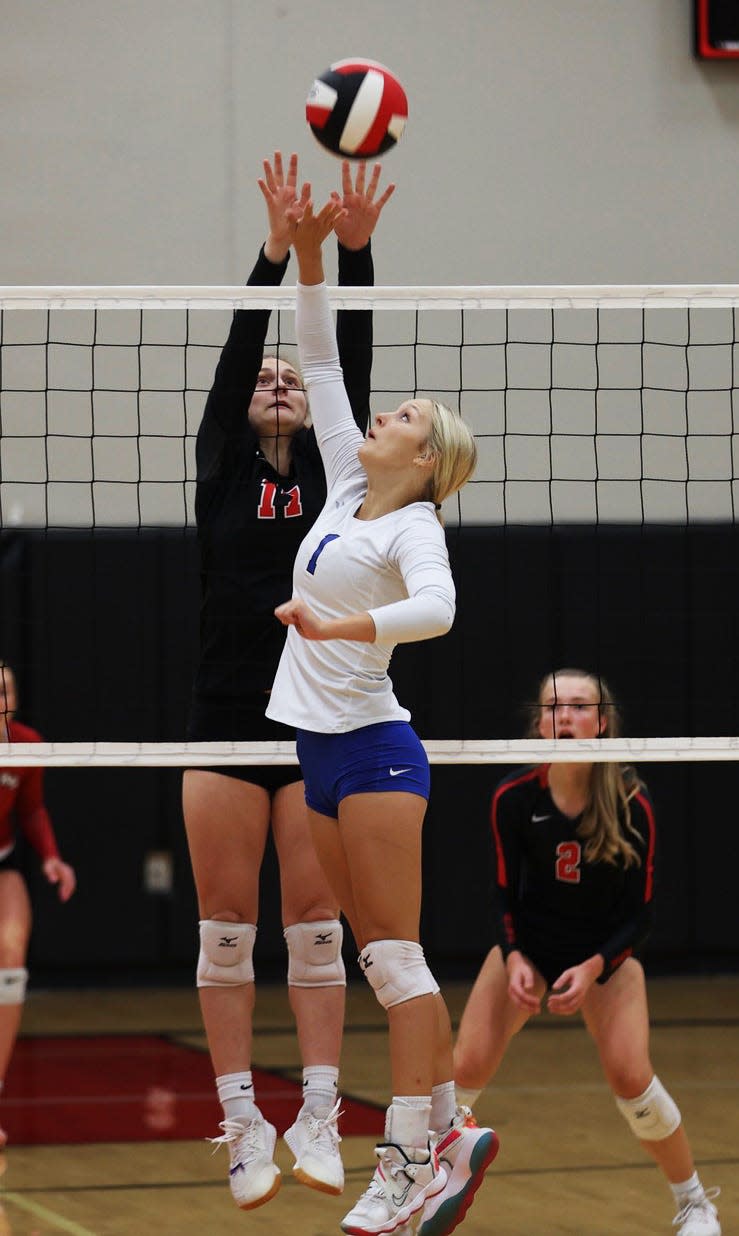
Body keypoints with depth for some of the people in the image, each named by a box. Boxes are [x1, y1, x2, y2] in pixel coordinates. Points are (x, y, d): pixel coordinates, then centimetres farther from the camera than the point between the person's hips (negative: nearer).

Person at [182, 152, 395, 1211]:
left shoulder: (330, 471, 9)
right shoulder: (224, 469, 5)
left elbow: (354, 365, -3)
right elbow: (234, 355, -7)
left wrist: (355, 249, -14)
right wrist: (276, 251, -18)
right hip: (227, 718, -1)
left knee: (316, 923, 0)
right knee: (227, 925, 0)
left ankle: (319, 1119, 2)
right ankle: (244, 1122, 4)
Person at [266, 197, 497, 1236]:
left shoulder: (414, 525, -9)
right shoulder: (348, 490, 12)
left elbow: (435, 608, -29)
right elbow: (320, 366, 14)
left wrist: (337, 627, -38)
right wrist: (309, 258, 7)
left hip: (372, 749, -8)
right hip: (320, 749, 8)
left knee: (395, 959, -9)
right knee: (382, 961, 9)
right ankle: (448, 1134, 15)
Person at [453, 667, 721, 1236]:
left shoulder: (632, 805, -22)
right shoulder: (514, 799, -18)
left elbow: (639, 913, -14)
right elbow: (506, 896, -7)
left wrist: (594, 967, -26)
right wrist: (515, 959, -24)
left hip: (607, 952, -1)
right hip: (527, 946, 1)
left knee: (631, 1077, -17)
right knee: (467, 1069, -12)